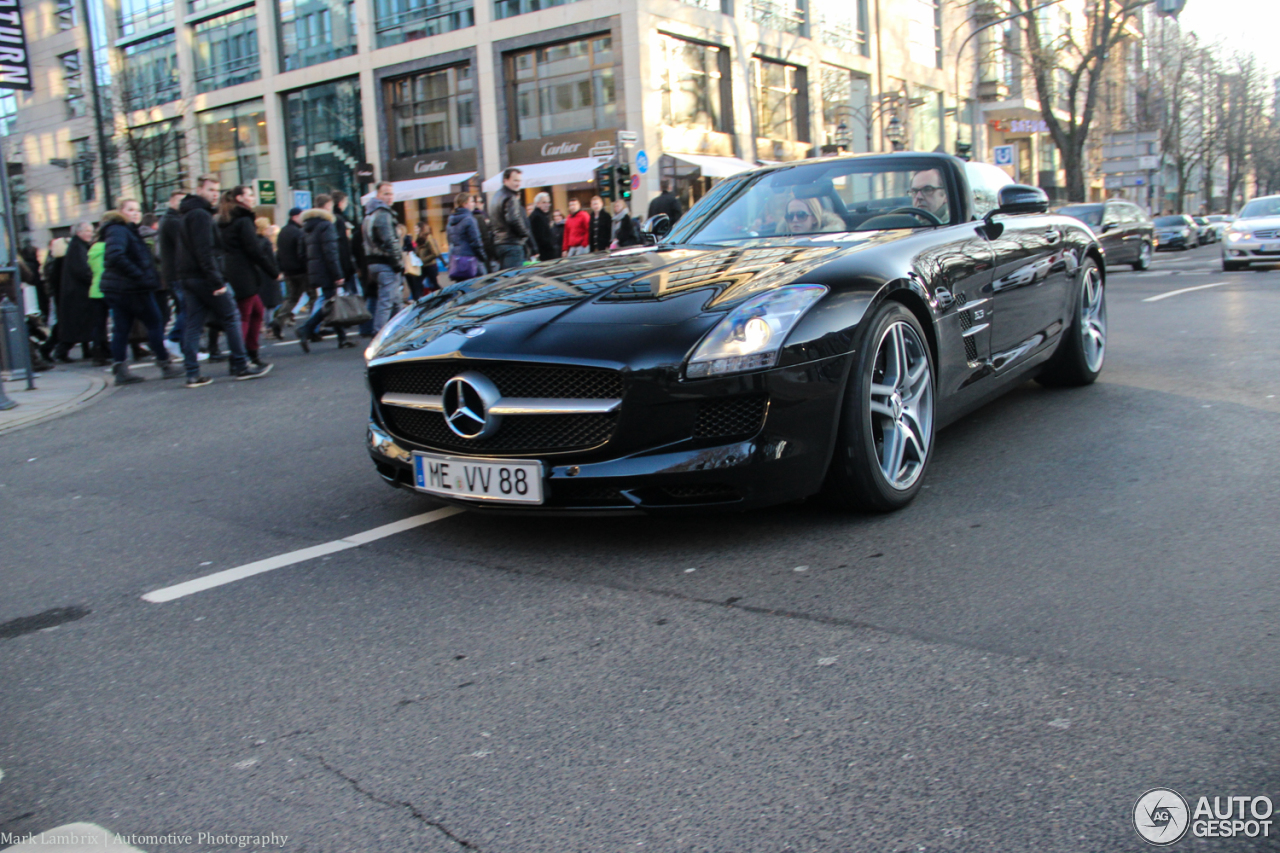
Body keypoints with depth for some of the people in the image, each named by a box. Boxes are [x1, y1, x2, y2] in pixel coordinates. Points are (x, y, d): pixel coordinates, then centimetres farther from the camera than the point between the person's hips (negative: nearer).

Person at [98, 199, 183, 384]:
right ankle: (165, 365, 6)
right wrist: (139, 276, -28)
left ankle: (120, 370, 7)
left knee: (121, 329, 6)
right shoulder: (118, 231, -13)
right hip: (132, 289, -10)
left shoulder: (130, 231, 20)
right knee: (155, 323, -1)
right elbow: (115, 256, -29)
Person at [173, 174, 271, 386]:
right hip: (203, 278, -9)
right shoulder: (201, 215, -11)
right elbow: (205, 251, -20)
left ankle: (193, 374, 4)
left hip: (187, 278, 9)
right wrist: (217, 281, -21)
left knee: (192, 325, 5)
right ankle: (241, 366, 2)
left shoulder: (187, 215, 20)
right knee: (231, 317, -1)